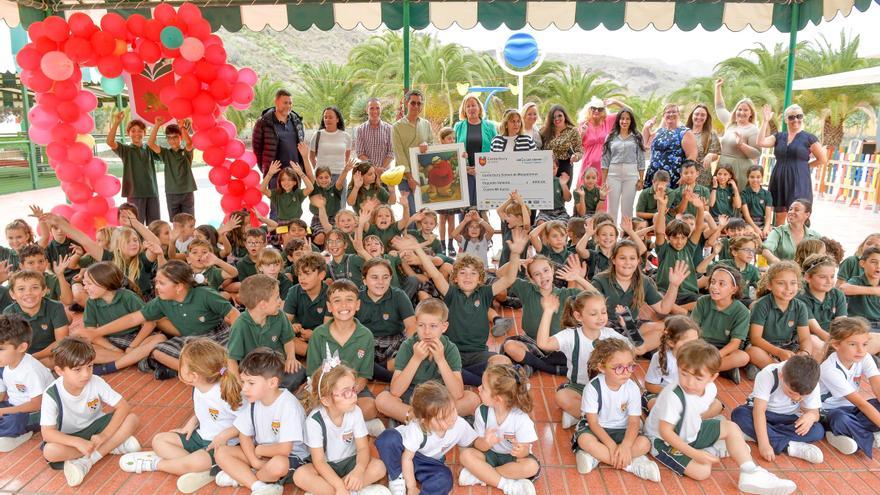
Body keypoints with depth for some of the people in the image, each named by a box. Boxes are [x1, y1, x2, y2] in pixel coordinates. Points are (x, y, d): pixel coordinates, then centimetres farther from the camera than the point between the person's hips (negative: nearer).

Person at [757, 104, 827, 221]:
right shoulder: (779, 136, 11)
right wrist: (766, 121, -5)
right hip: (779, 181, 4)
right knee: (779, 216, 10)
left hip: (798, 182, -4)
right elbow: (761, 142, -6)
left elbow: (823, 159, 6)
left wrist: (804, 165, 2)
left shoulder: (809, 138, 2)